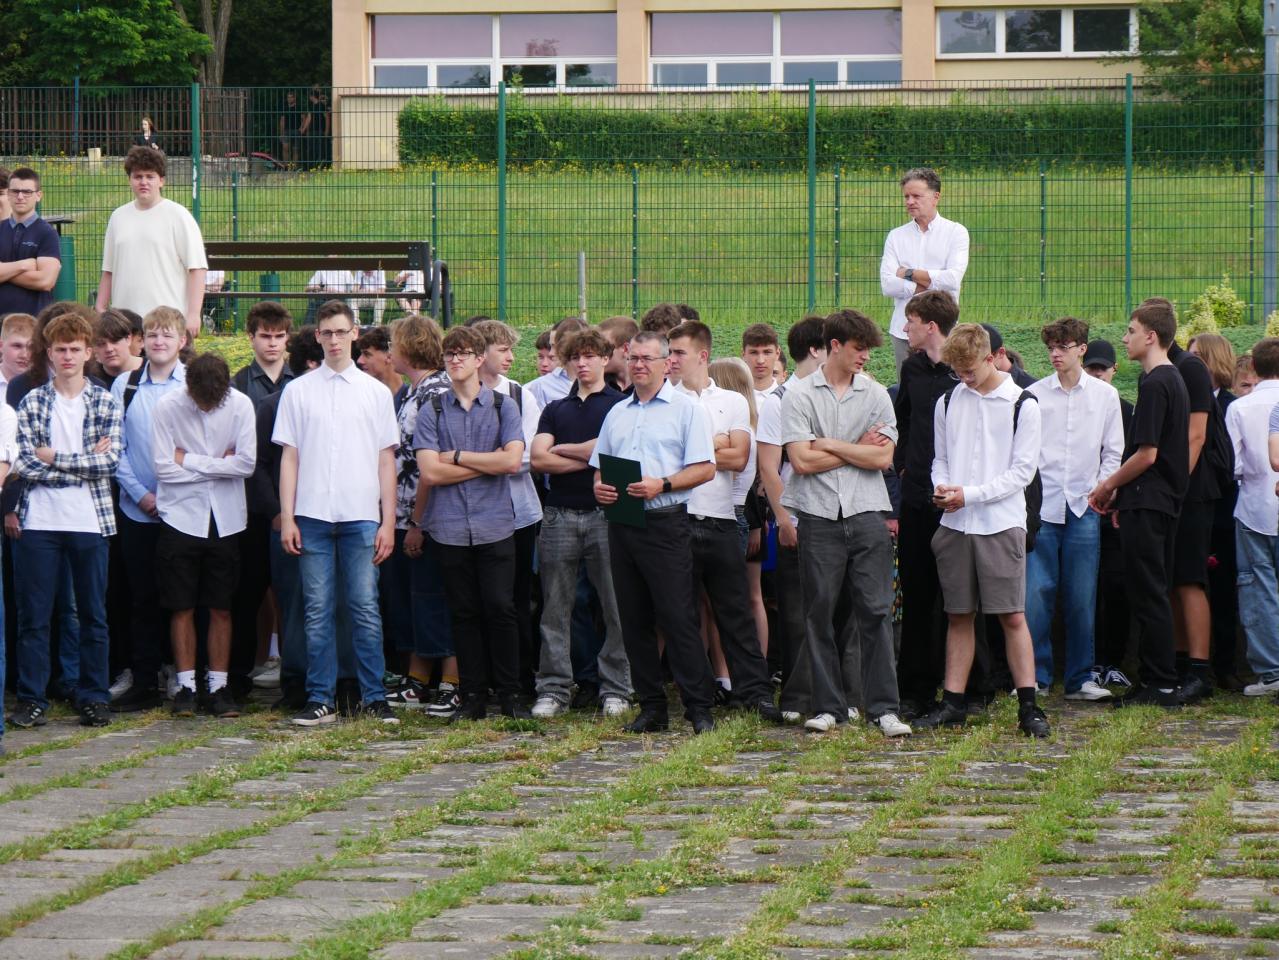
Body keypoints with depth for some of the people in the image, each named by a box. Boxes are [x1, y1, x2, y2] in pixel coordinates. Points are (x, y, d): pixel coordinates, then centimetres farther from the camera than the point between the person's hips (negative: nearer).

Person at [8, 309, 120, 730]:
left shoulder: (106, 403, 5)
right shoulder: (31, 403, 4)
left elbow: (110, 460, -7)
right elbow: (24, 464, -6)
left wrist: (55, 458, -10)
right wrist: (85, 463, -10)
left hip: (90, 522, 0)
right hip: (39, 522, 0)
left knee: (93, 614, 6)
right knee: (33, 615, 2)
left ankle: (93, 697, 13)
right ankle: (31, 699, 7)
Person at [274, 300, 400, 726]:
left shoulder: (376, 392, 9)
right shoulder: (298, 391, 8)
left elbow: (386, 461, 8)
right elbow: (289, 457, 7)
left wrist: (388, 521, 2)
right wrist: (287, 517, 0)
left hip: (360, 516, 0)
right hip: (312, 515, 0)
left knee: (366, 609, -2)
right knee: (318, 611, 1)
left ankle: (373, 698, 2)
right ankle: (320, 698, 5)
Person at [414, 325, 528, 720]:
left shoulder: (503, 407, 6)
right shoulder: (432, 412, 6)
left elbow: (512, 461, -8)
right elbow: (430, 472, -5)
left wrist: (457, 457, -5)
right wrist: (487, 463, -5)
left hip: (495, 525, -1)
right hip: (451, 527, 1)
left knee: (500, 608, -5)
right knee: (464, 613, 4)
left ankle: (509, 694, 2)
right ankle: (473, 695, 9)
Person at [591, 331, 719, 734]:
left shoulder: (685, 409, 0)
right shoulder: (617, 414, 19)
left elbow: (705, 469, -7)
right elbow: (599, 466, 23)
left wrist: (662, 484, -19)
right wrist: (599, 486, 1)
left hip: (665, 523, -6)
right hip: (622, 525, 6)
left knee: (678, 618, -9)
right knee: (635, 621, 7)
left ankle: (699, 707, -6)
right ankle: (651, 708, 12)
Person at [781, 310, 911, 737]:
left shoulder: (876, 395, 9)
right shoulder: (800, 396, 2)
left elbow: (884, 458, -1)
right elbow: (802, 460, -8)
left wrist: (829, 445, -4)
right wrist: (859, 450, -1)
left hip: (867, 514, 1)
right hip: (820, 517, -1)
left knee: (876, 611, -2)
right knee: (819, 613, 2)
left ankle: (883, 707, -1)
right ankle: (827, 706, 9)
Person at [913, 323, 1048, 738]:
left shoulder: (1022, 405, -3)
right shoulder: (948, 403, 11)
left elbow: (1023, 470, -6)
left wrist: (970, 494, -12)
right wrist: (942, 486, -5)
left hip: (1001, 522, -4)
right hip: (955, 524, 4)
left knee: (1013, 615, -6)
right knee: (959, 615, 7)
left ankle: (1028, 705, -4)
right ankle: (952, 702, 12)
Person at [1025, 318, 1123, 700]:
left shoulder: (1105, 395, 6)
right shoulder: (1033, 395, 3)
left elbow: (1113, 452, 10)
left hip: (1084, 508, 1)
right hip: (1041, 507, -1)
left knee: (1082, 597, 2)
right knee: (1036, 592, -6)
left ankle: (1080, 678, 9)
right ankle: (1034, 675, 2)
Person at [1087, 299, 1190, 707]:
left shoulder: (1154, 384, -16)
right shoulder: (1175, 380, 15)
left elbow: (1146, 454, -20)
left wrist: (1109, 486, -6)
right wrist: (1118, 489, 17)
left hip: (1146, 503, -10)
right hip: (1167, 500, 10)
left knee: (1148, 594, -6)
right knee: (1155, 593, 13)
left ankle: (1160, 685, -4)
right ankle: (1159, 683, 16)